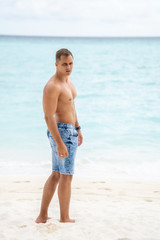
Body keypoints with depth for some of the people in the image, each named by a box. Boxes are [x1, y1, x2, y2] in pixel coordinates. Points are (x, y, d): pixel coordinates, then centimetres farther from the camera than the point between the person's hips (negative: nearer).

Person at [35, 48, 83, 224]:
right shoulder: (52, 86, -20)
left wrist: (77, 128, 24)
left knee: (56, 174, 14)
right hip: (61, 132, -10)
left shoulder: (68, 80, 10)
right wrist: (59, 143, -26)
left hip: (70, 130, 10)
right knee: (67, 175, 1)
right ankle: (64, 218, 14)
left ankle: (42, 215, 22)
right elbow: (48, 117, -24)